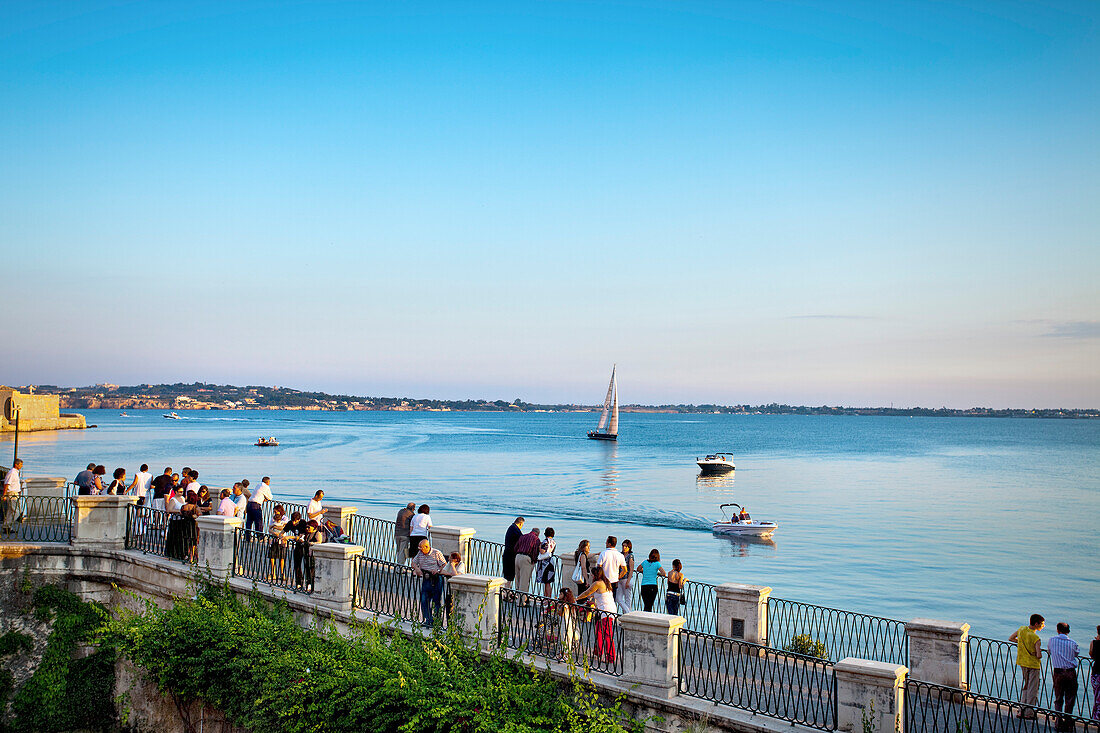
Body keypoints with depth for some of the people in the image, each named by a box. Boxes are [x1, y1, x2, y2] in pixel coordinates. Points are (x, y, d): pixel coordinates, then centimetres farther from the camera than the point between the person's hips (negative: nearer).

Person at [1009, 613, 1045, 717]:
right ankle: (1029, 713, 7)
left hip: (1022, 663, 7)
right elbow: (1039, 655, -25)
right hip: (1033, 664, -7)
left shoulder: (1021, 629, -3)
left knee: (1025, 686, 19)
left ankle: (1022, 711, 19)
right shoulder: (1036, 638, -22)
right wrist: (1038, 655, -3)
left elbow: (1011, 638, 12)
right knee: (1032, 689, 4)